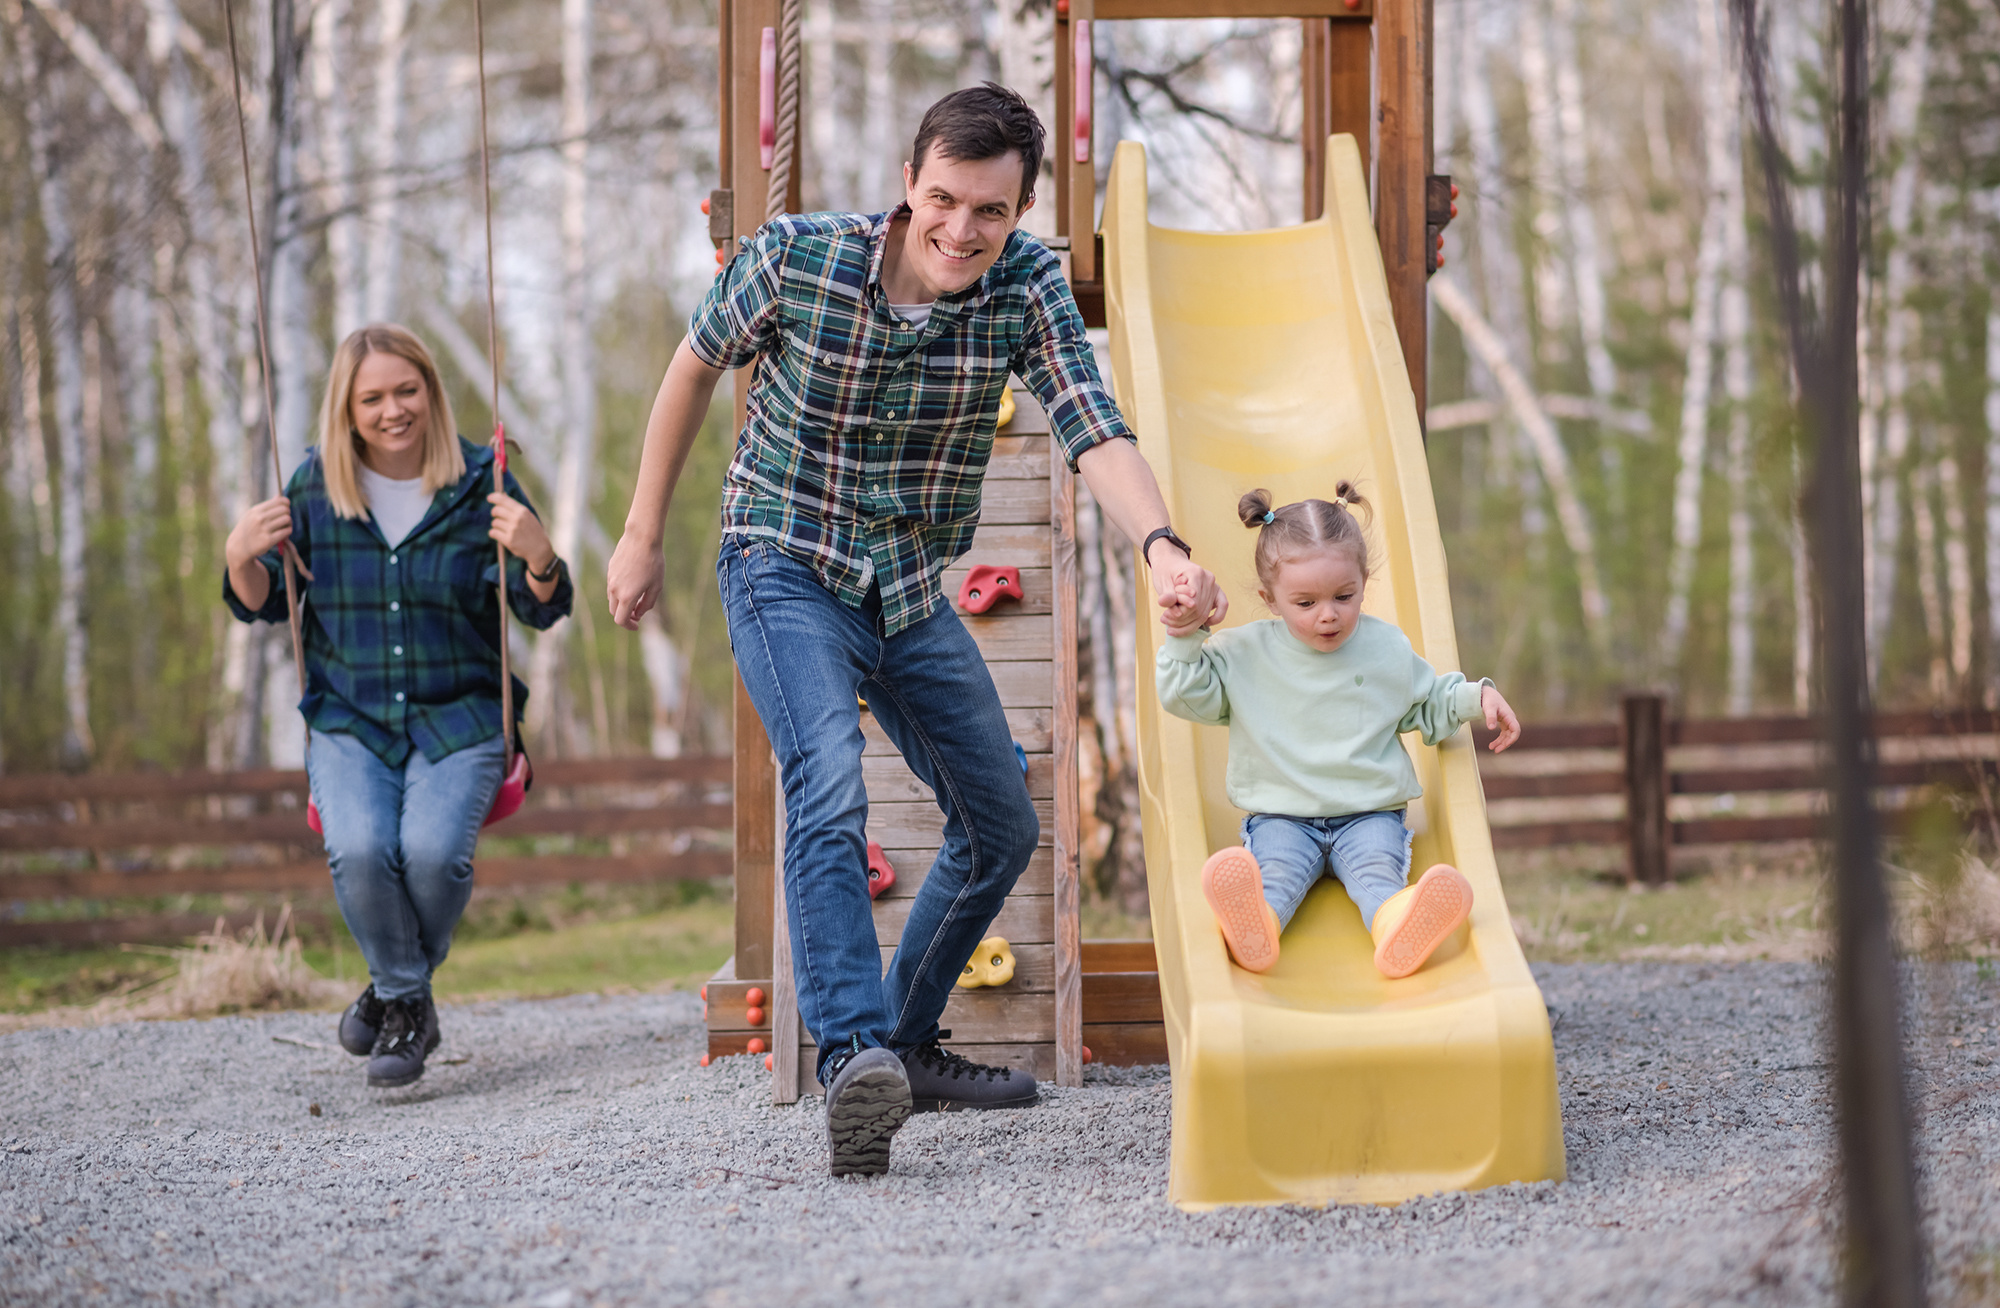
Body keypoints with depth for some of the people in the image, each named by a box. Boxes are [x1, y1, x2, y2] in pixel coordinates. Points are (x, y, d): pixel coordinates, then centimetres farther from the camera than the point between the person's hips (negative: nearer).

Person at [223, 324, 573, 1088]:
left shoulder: (479, 483, -1)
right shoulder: (315, 487, 3)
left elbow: (543, 612, 1)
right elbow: (262, 604, 12)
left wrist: (539, 559, -22)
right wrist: (241, 558, -11)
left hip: (459, 718, -1)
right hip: (349, 720, 1)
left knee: (434, 849, -28)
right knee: (358, 849, -28)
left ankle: (397, 994, 3)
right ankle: (407, 1000, -1)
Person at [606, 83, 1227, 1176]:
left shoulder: (1027, 286, -14)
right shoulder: (796, 257, -19)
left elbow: (1091, 429, -27)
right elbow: (696, 367, -2)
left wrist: (1160, 545, -47)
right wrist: (643, 535, 3)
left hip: (912, 592, 5)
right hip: (785, 569, -5)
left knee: (1002, 829, 13)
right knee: (829, 789, -30)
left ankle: (910, 1044, 31)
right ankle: (853, 1060, -41)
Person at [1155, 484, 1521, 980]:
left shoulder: (1387, 647, 8)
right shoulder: (1243, 654, 2)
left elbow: (1429, 702, 21)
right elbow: (1184, 694, 3)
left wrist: (1478, 697, 5)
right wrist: (1185, 637, -10)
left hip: (1369, 813, 0)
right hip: (1281, 817, 0)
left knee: (1376, 869, -32)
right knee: (1275, 870, -32)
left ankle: (1398, 928, -65)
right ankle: (1255, 926, -65)